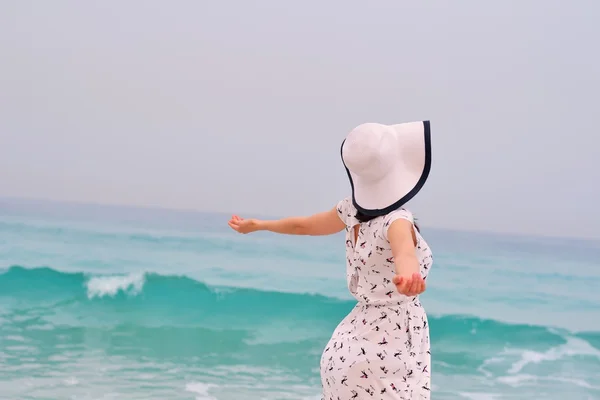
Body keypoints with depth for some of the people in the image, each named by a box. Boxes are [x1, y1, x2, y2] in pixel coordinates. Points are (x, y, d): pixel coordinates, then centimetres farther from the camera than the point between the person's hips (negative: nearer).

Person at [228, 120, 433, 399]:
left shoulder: (351, 209, -2)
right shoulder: (396, 221, -21)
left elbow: (301, 225, 13)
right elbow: (404, 251, -45)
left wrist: (257, 225, 31)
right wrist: (408, 273, -68)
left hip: (356, 336, 7)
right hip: (392, 338, -7)